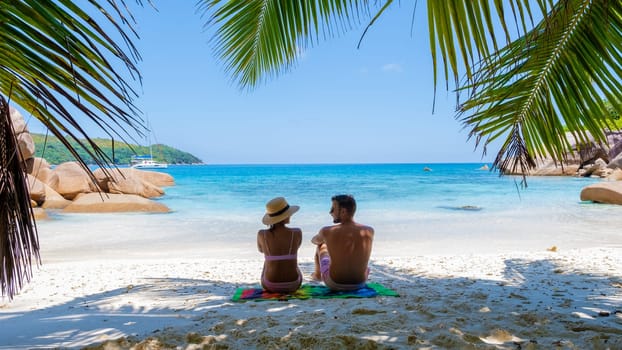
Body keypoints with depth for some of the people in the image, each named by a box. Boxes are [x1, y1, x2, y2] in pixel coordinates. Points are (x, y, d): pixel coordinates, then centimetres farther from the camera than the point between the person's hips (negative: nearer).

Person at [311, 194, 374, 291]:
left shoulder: (327, 231, -16)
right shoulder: (369, 231, -10)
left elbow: (314, 241, 8)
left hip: (334, 284, -2)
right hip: (360, 284, 2)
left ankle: (317, 274, 54)